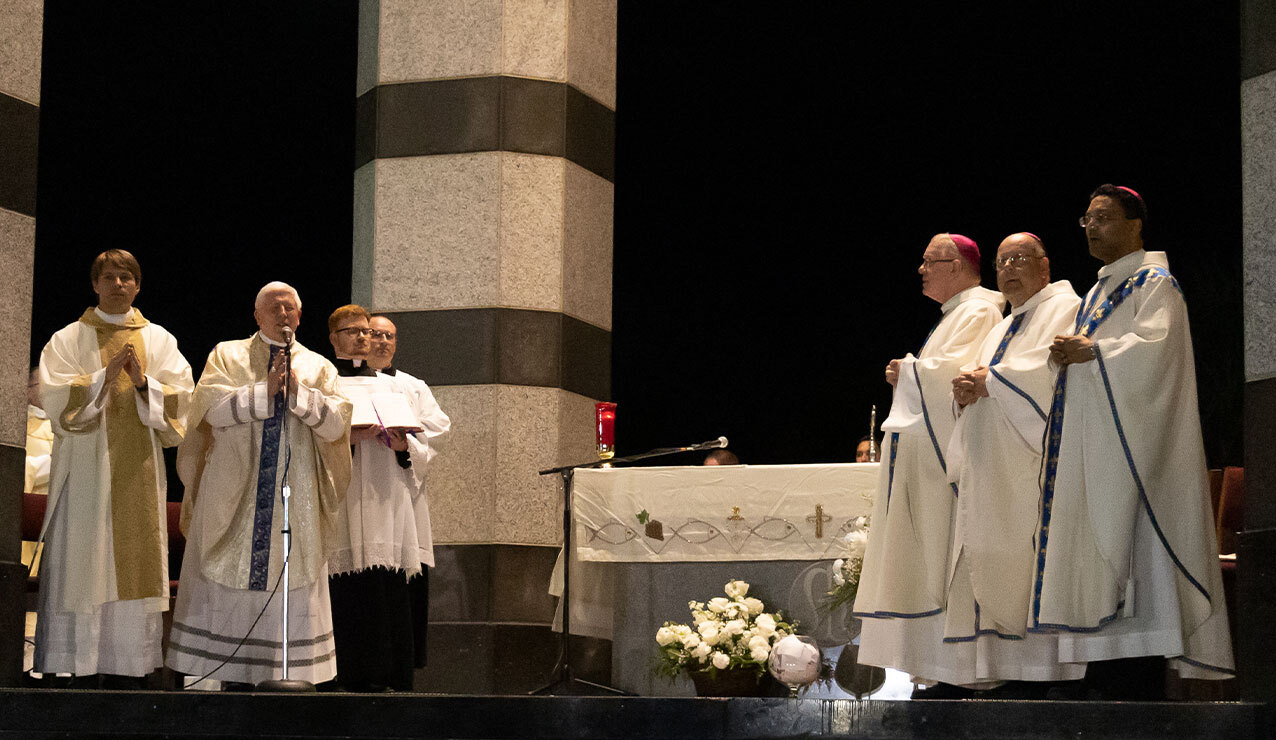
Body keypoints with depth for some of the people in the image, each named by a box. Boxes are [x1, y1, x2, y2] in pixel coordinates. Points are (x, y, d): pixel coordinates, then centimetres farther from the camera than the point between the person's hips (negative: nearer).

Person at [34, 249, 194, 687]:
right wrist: (104, 377, -16)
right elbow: (56, 399, -5)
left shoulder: (159, 340, 14)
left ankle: (125, 672, 1)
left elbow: (181, 400, 4)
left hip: (138, 472, 2)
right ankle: (84, 672, -7)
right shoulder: (69, 340, 8)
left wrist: (143, 383, -12)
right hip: (86, 469, -2)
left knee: (134, 564, -1)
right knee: (84, 564, -7)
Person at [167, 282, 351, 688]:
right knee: (228, 592, -4)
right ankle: (232, 677, -1)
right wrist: (264, 389, -12)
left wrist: (298, 391, -12)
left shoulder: (319, 367, 14)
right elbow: (213, 406, -6)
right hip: (233, 499, -1)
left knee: (290, 595, -3)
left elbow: (337, 424, 0)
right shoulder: (227, 356, 11)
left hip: (295, 499, 1)